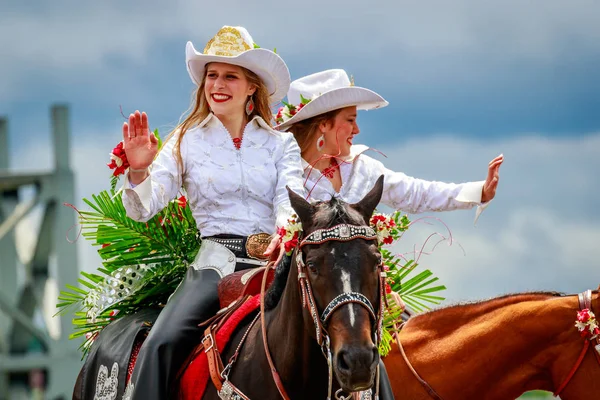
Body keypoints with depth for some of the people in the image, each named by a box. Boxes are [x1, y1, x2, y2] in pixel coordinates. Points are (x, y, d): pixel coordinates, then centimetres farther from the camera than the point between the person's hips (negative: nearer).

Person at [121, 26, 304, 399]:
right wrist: (138, 171, -23)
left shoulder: (281, 144, 10)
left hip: (275, 261, 1)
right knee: (162, 344, -25)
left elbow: (291, 200, -6)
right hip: (216, 261, -1)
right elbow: (144, 208, 0)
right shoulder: (187, 141, 8)